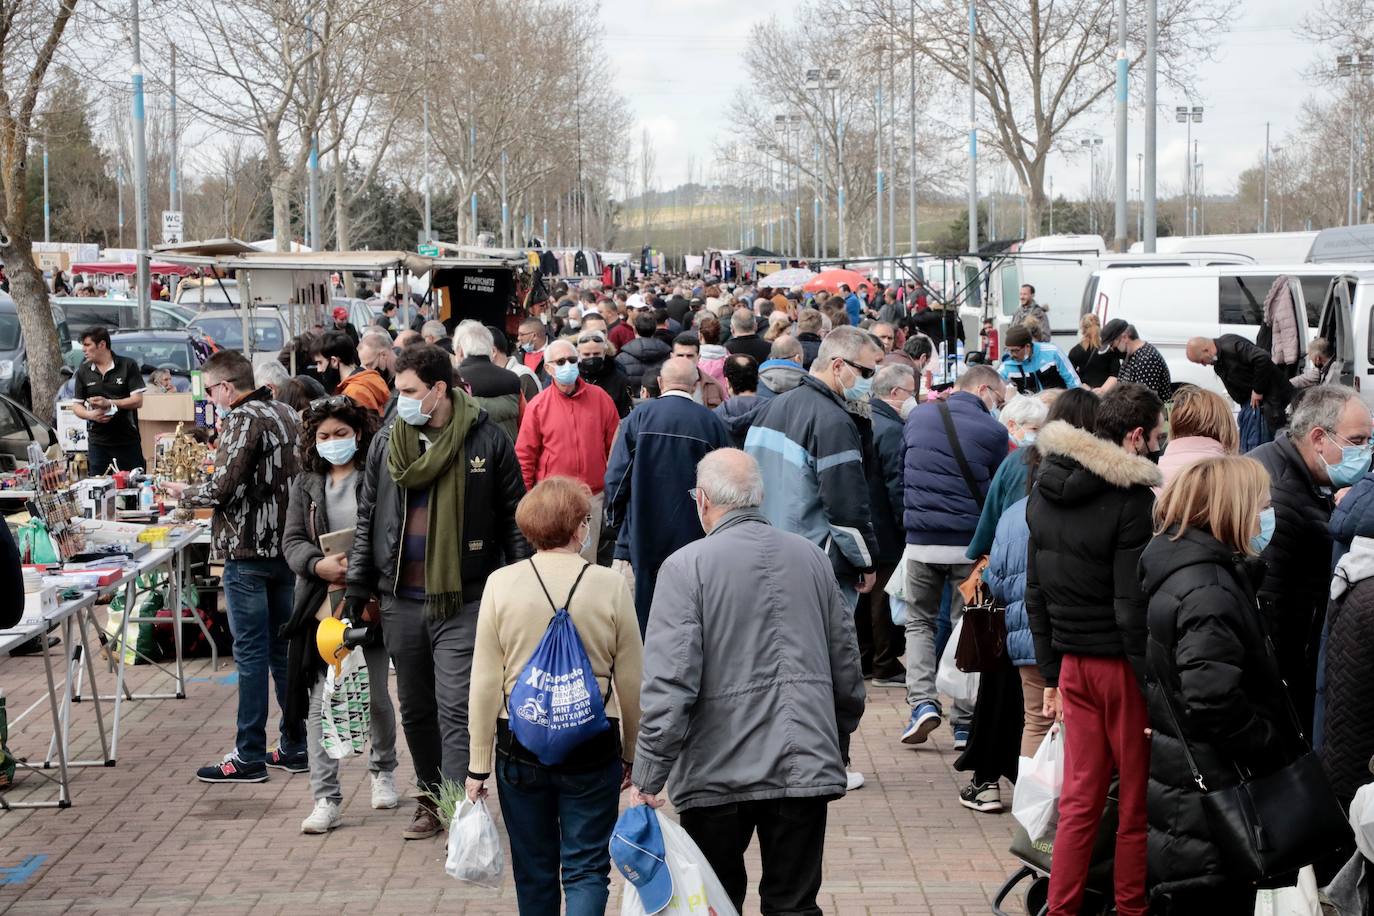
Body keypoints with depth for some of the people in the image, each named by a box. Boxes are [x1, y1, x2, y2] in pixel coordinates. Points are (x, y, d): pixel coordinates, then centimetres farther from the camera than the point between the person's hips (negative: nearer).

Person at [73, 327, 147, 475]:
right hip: (98, 443, 3)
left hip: (128, 441, -3)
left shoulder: (128, 366, -3)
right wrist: (91, 415, -12)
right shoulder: (83, 371, 8)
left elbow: (137, 401, -8)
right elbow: (76, 405, 9)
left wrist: (109, 403, -19)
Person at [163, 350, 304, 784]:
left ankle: (249, 756, 2)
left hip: (248, 552, -8)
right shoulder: (287, 415, 11)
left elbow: (222, 488, -21)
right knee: (284, 648, 13)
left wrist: (184, 492, -2)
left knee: (251, 652, -3)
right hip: (286, 546, 8)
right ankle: (295, 747, 18)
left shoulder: (243, 421, -14)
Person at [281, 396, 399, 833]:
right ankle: (326, 800, 1)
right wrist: (319, 565, -17)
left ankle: (383, 769, 37)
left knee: (376, 695, 10)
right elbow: (292, 541, 2)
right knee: (320, 701, -3)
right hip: (322, 604, 2)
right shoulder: (306, 483, 7)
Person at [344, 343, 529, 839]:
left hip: (463, 601, -5)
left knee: (457, 710, -9)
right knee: (415, 709, 14)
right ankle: (431, 799, 28)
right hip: (401, 602, 5)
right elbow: (367, 519, 13)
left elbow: (514, 520, 0)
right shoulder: (387, 441, 7)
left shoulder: (487, 441, -4)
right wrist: (357, 589, 9)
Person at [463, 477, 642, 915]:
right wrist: (632, 755, 13)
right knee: (587, 869, 5)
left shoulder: (501, 584, -5)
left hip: (520, 746, 2)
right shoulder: (610, 586, -7)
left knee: (534, 868, 16)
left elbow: (485, 684, -5)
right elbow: (631, 683, -1)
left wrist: (478, 764, 2)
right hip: (592, 747, -1)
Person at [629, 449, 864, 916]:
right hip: (806, 768, 3)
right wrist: (838, 734, 29)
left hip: (719, 773, -3)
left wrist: (648, 778, -11)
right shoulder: (812, 557, 7)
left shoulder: (685, 567, -9)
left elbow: (669, 684, -15)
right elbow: (846, 664, 14)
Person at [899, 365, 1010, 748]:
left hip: (920, 540, 2)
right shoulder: (992, 431, -6)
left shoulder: (917, 417, 6)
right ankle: (965, 723, 10)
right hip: (970, 544, -2)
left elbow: (899, 474, 15)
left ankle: (922, 701, -1)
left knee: (919, 622, 18)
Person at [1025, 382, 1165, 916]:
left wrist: (1051, 675, 18)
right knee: (1137, 804, 5)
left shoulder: (1044, 491, 8)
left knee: (1079, 799, 12)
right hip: (1123, 666, -7)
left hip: (1073, 665, 7)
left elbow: (1036, 596, 13)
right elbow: (1133, 608, -19)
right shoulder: (1131, 499, -16)